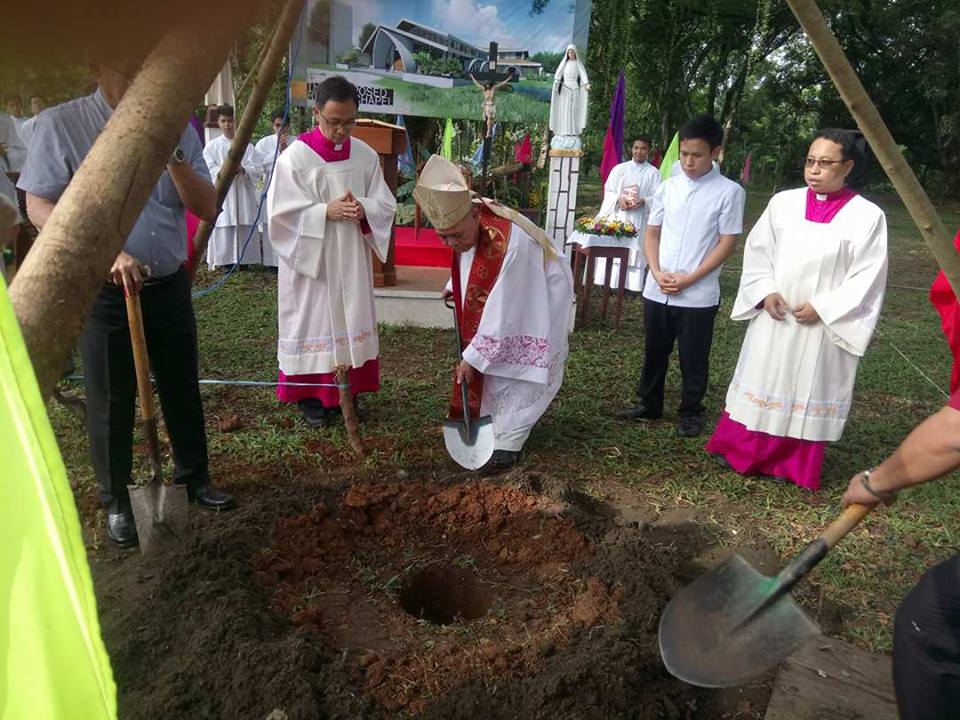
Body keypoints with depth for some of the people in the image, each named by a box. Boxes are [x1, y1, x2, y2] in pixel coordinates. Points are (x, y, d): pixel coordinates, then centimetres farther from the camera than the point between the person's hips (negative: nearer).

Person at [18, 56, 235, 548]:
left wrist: (172, 157, -15)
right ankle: (117, 501, 24)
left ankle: (193, 477, 33)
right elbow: (39, 208, -11)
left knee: (182, 387, 14)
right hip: (103, 291, -3)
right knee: (111, 400, 7)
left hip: (170, 286, 4)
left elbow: (207, 208, 0)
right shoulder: (60, 125, -7)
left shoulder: (176, 128, 3)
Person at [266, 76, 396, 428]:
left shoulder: (366, 155, 3)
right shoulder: (295, 156, -10)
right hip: (310, 258, -4)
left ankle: (348, 391, 25)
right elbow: (281, 211, -11)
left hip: (352, 259, 4)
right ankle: (312, 396, 17)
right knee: (314, 321, 4)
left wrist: (363, 209, -16)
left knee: (350, 319, 11)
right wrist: (326, 211, -21)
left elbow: (385, 204, 5)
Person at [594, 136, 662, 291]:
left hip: (639, 221, -2)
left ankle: (631, 285, -4)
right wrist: (618, 199, -14)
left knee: (634, 251, -6)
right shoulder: (619, 169, 10)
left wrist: (643, 201, -20)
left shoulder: (653, 173, 5)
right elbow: (608, 191, 6)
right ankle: (610, 282, 3)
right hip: (616, 216, 2)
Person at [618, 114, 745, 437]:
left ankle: (691, 412, 25)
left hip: (699, 294, -3)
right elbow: (652, 233, 9)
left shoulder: (729, 192, -5)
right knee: (654, 352, 15)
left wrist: (690, 278, -13)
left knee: (693, 359, 8)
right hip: (656, 290, 4)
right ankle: (649, 404, 32)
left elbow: (727, 242, -6)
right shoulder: (667, 187, 6)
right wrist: (657, 272, -7)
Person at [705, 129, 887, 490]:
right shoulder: (783, 202, 1)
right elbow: (757, 251, 6)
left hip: (822, 325, -2)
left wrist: (822, 308, -15)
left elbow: (867, 277, -7)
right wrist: (765, 292, -8)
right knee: (761, 378, 12)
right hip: (773, 316, 2)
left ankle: (790, 463, 22)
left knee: (807, 389, 8)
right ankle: (741, 450, 27)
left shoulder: (868, 216, -7)